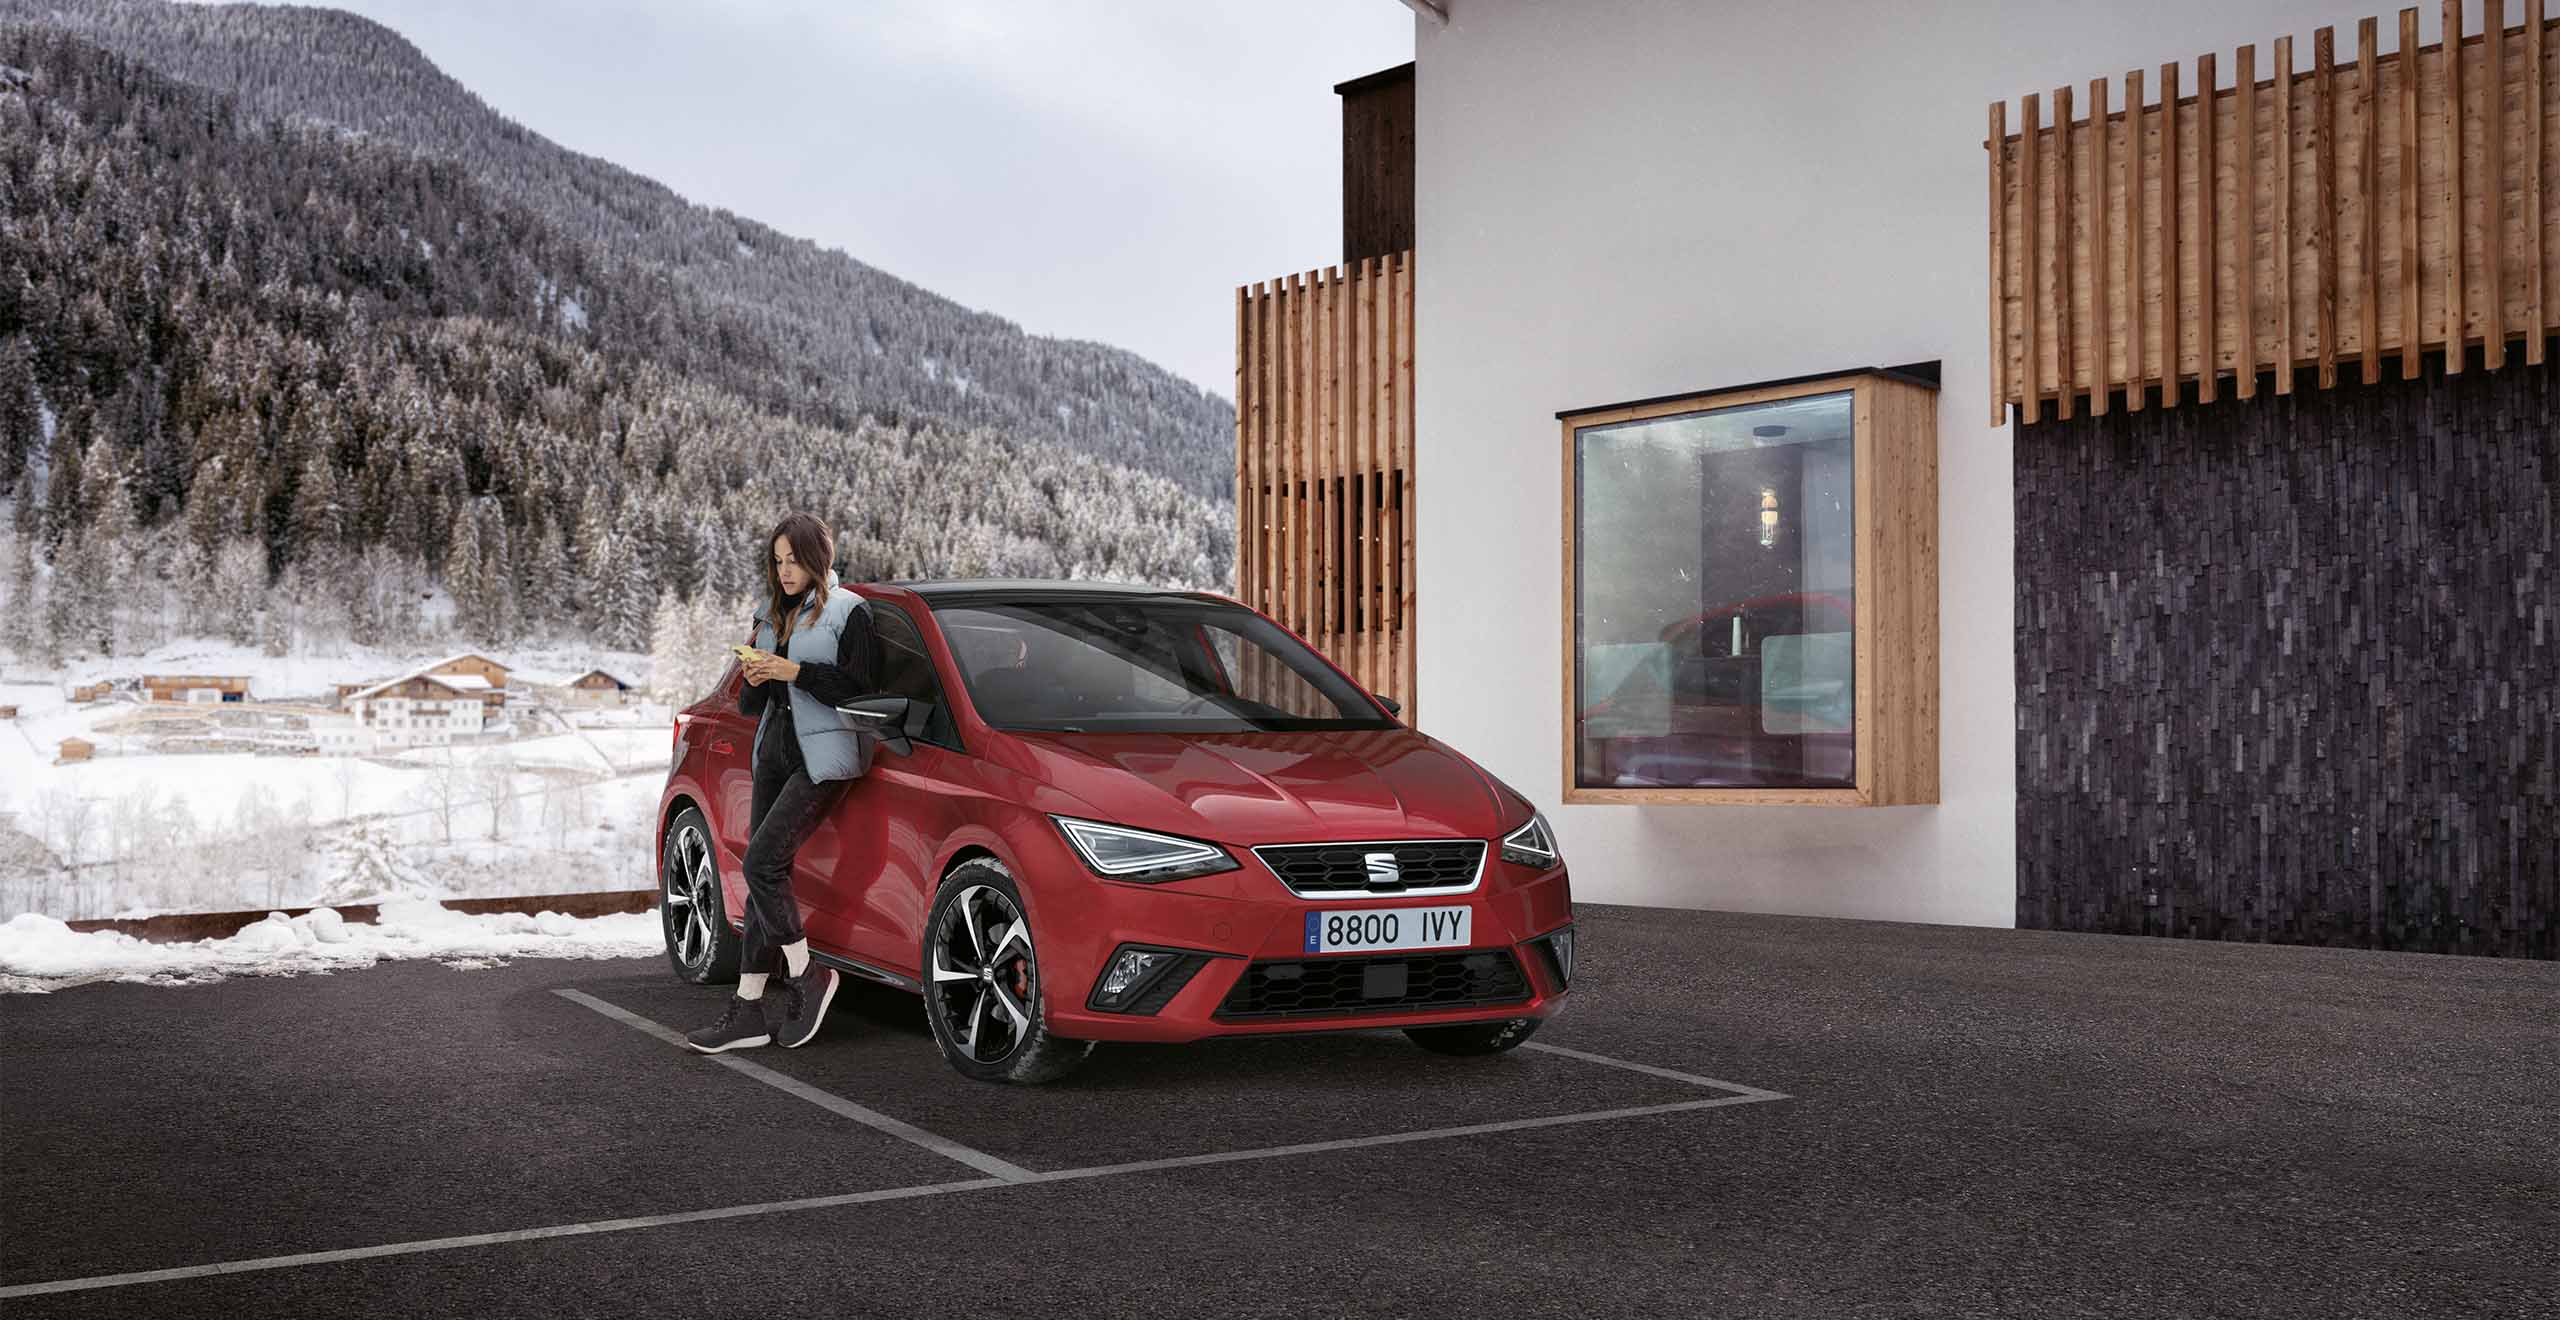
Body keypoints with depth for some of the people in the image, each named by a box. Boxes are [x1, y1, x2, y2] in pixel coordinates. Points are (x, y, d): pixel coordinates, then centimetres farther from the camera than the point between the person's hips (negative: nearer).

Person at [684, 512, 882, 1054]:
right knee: (765, 872, 5)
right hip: (774, 752, 8)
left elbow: (861, 687, -14)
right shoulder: (772, 614, 18)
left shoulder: (848, 611, -5)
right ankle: (747, 1009, 7)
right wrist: (755, 681, -2)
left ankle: (806, 975, 0)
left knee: (761, 863, -16)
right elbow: (751, 705, 21)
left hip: (822, 759, -8)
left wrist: (795, 672, -17)